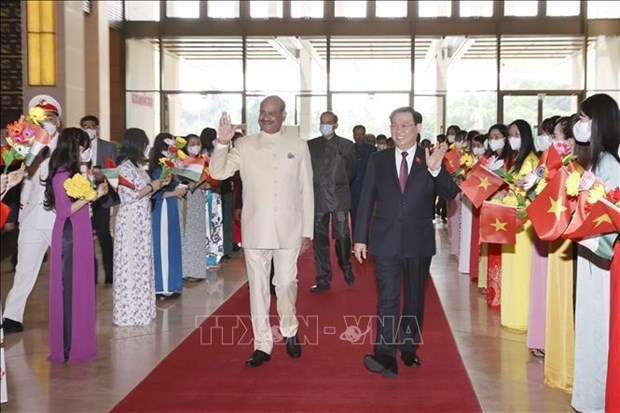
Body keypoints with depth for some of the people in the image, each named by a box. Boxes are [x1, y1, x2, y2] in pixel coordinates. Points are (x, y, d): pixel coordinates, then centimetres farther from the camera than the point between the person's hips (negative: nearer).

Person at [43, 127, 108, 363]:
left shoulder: (71, 173, 13)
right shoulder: (62, 176, -15)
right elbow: (63, 210, -21)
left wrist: (94, 192, 14)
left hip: (77, 237, 9)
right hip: (69, 237, -9)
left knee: (78, 288, 13)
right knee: (70, 289, -3)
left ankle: (76, 341, 23)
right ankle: (68, 347, 6)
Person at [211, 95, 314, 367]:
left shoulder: (298, 144, 3)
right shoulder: (245, 145, 2)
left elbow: (306, 189, 4)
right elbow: (218, 172, -6)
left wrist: (308, 230, 2)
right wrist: (222, 143, -22)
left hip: (289, 229, -1)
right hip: (255, 229, 1)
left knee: (286, 283, 4)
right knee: (258, 287, 6)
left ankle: (289, 331, 31)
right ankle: (262, 345, 16)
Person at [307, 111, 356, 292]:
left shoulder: (346, 145, 6)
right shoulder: (310, 145, 9)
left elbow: (352, 171, 12)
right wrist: (314, 185, 7)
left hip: (339, 197, -1)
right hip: (318, 198, 1)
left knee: (342, 236, -3)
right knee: (319, 238, 2)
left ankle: (346, 267, 25)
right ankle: (323, 279, 10)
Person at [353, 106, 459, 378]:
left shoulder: (432, 159, 1)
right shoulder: (378, 160, 5)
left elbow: (451, 194, -8)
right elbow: (366, 200, 6)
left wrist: (435, 169, -25)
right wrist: (360, 238, 3)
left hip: (418, 242, 1)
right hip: (386, 241, 0)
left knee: (415, 298, 12)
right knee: (387, 298, -8)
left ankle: (409, 350, 26)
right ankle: (385, 356, -12)